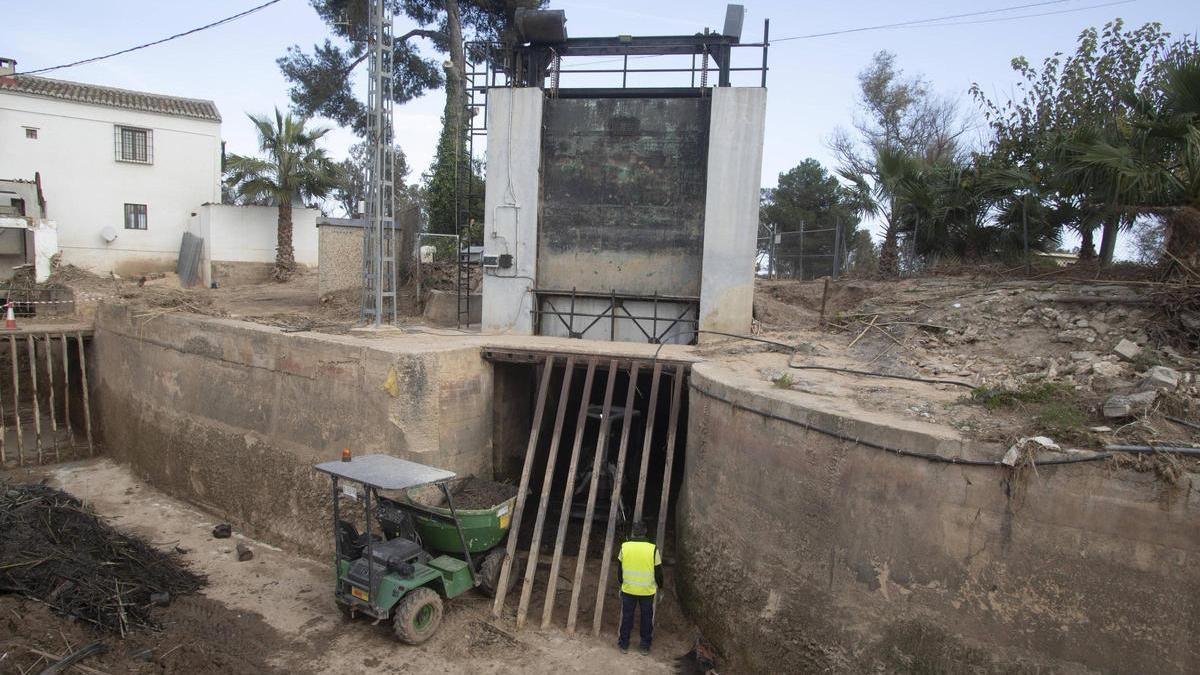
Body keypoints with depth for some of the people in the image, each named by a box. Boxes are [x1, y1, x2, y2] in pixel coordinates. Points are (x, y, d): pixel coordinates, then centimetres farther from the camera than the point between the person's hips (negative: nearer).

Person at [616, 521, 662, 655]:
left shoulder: (624, 547, -8)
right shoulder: (653, 549, -13)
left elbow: (619, 568, 4)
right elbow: (658, 571, -3)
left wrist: (621, 582, 19)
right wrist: (659, 585, 14)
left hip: (628, 589, 1)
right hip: (647, 591, -1)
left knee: (627, 616, 16)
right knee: (646, 617, 15)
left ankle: (624, 645, 25)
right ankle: (645, 646, 25)